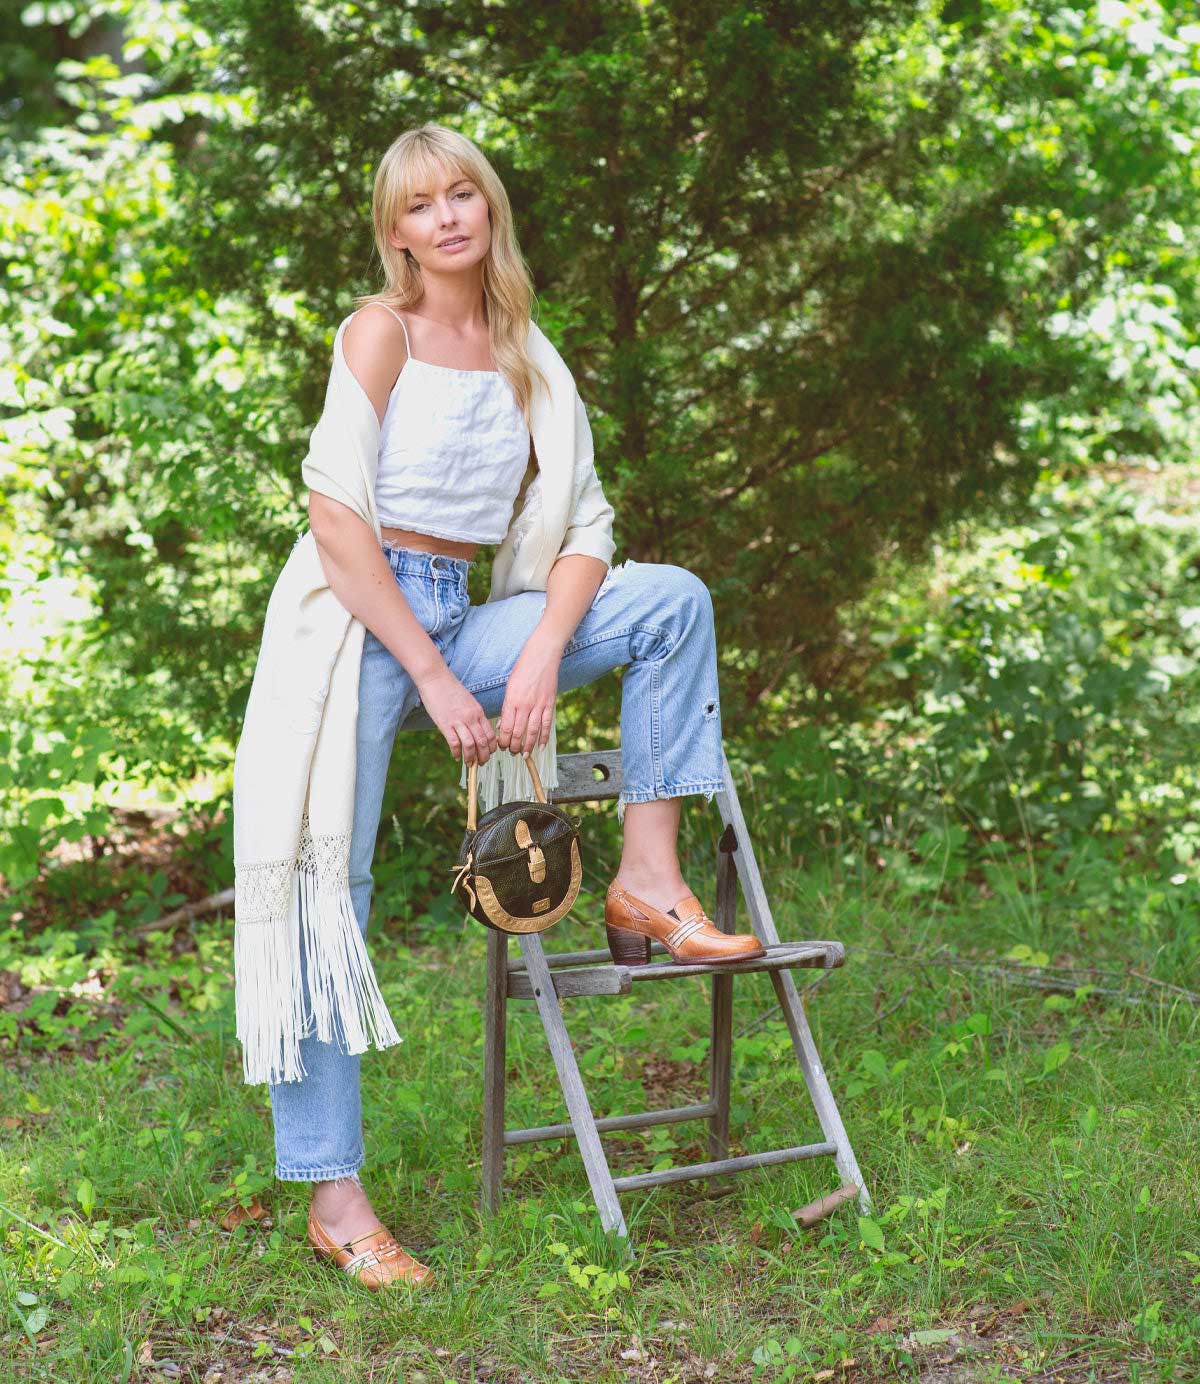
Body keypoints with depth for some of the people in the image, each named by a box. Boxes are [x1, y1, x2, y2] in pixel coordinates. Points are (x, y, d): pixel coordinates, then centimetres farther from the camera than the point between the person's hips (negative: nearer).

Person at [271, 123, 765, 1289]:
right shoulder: (381, 329, -5)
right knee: (327, 898, -10)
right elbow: (334, 521, -14)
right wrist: (435, 681, -17)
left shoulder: (517, 350, 11)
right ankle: (332, 1195, -5)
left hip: (458, 626, 6)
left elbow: (581, 530, 7)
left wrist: (542, 655, -11)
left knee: (672, 599, -8)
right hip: (357, 624, -5)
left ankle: (647, 879, -9)